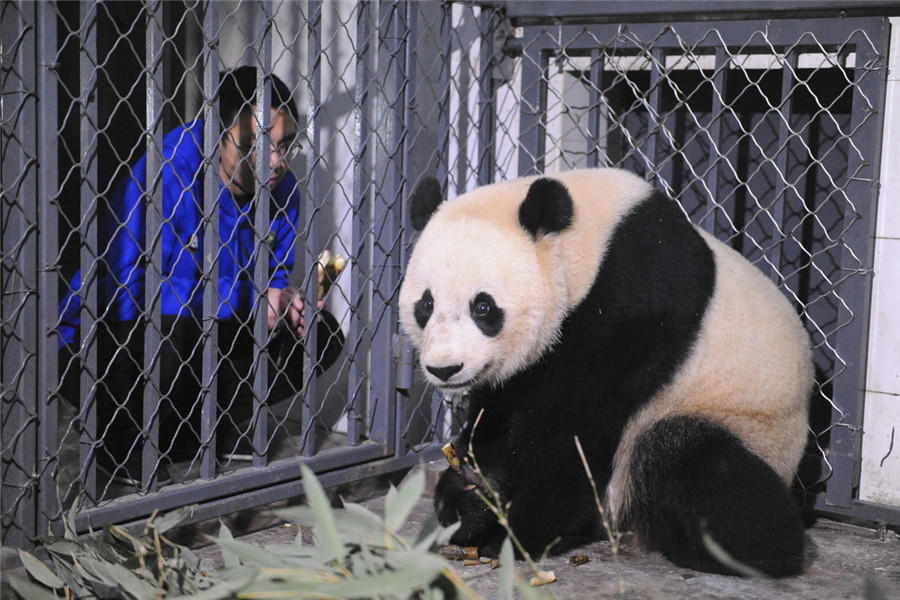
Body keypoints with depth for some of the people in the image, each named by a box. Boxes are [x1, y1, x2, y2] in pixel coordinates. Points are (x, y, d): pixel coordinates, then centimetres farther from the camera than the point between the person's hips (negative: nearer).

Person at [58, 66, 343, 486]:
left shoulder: (281, 188, -4)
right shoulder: (167, 173, -26)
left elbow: (275, 273, 11)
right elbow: (127, 289, -30)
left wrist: (281, 295, -17)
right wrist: (249, 296, -31)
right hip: (116, 337, -6)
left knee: (321, 333, -7)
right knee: (168, 326, -39)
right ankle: (121, 442, -11)